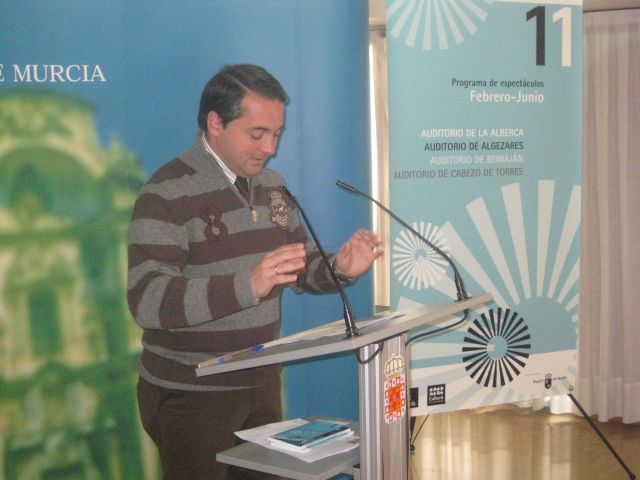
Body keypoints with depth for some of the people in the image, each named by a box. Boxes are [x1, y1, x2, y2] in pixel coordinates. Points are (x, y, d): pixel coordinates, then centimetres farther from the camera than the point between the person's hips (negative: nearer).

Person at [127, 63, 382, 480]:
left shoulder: (273, 186, 7)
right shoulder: (168, 193, -16)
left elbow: (302, 266, 14)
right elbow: (147, 300, -25)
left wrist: (339, 269, -9)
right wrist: (248, 285, -38)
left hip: (262, 385, 6)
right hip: (190, 396, -6)